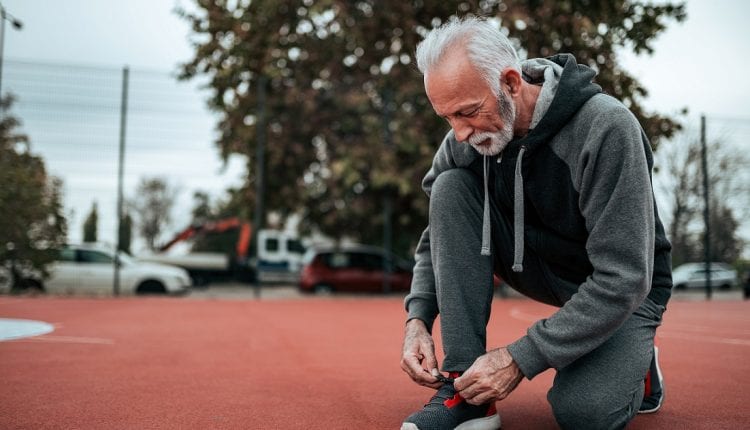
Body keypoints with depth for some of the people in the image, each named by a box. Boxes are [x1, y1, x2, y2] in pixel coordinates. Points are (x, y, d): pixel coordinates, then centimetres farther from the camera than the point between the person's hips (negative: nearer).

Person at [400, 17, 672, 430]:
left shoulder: (605, 128, -30)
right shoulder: (464, 140, -14)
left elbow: (622, 280, -30)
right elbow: (439, 238, 0)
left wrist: (519, 358, -31)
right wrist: (417, 319, -18)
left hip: (621, 289, -4)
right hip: (541, 269, 5)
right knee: (451, 188, -19)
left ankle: (636, 362, 8)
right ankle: (464, 385, -19)